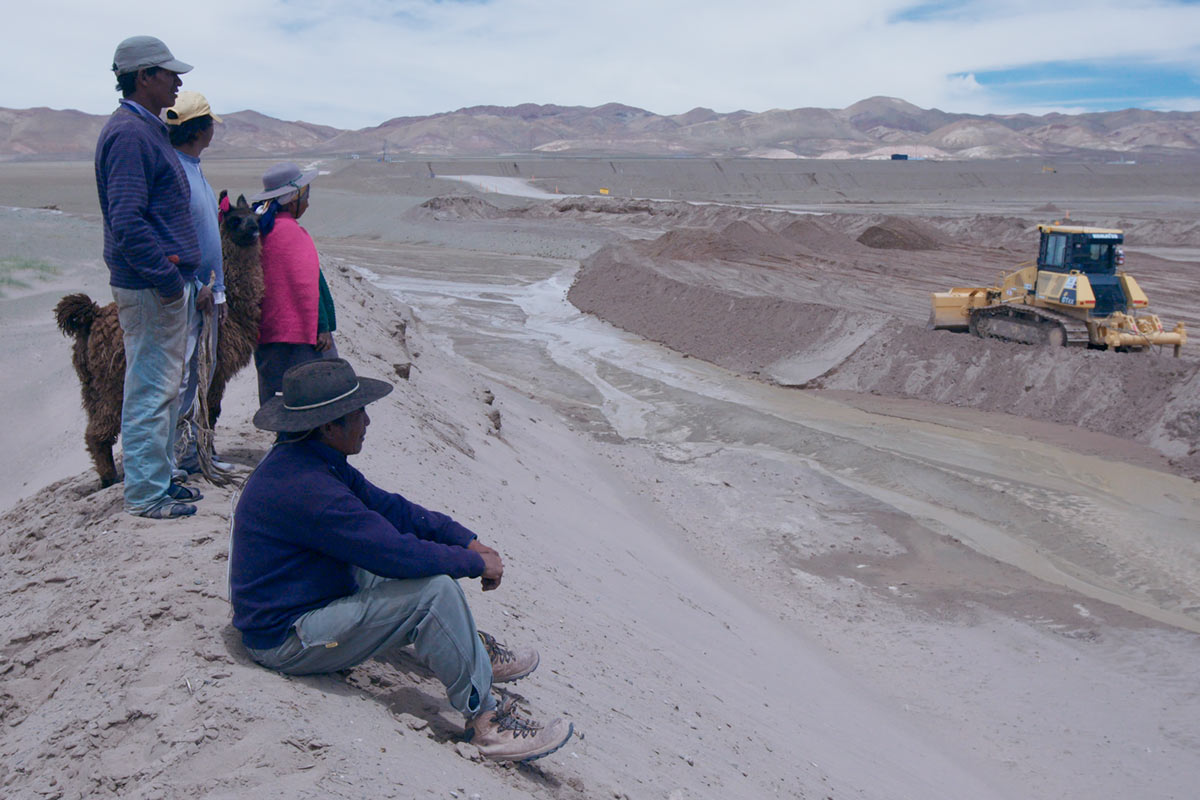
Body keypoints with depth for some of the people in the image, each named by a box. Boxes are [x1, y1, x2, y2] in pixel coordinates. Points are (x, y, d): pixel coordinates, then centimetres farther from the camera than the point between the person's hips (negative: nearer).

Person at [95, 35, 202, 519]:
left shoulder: (147, 129, 17)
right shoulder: (128, 133, -15)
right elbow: (127, 222, -23)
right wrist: (165, 277, -20)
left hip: (165, 281, 10)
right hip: (149, 286, -10)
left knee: (164, 387, 16)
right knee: (150, 390, -3)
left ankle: (159, 478, 27)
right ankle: (145, 494, 6)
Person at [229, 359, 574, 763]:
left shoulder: (307, 460, 3)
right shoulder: (305, 490, -30)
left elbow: (387, 506, 7)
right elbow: (396, 554, -28)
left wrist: (467, 540, -1)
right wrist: (476, 563, -14)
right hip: (287, 641, -11)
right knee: (434, 590, -24)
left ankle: (471, 652, 17)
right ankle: (486, 721, -14)